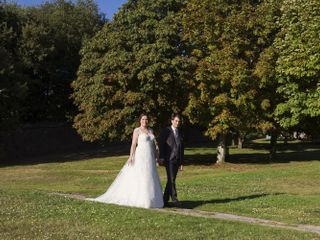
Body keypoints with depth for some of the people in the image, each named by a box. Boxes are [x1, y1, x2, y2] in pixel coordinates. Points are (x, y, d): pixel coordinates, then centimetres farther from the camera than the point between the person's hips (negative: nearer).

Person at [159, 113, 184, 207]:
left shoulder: (180, 133, 16)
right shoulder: (166, 131, -1)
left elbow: (181, 148, 17)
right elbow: (161, 145, -5)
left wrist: (181, 162, 13)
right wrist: (162, 158, -12)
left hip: (177, 160, 6)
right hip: (169, 159, -5)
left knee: (171, 180, 6)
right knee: (171, 179, -13)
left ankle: (165, 200, 13)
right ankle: (174, 199, -12)